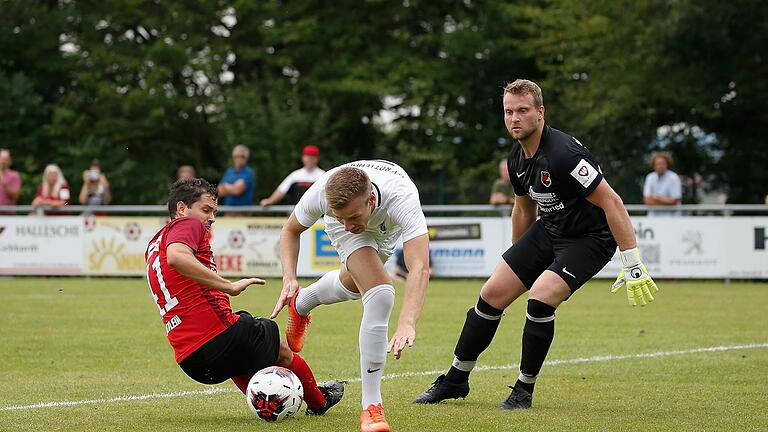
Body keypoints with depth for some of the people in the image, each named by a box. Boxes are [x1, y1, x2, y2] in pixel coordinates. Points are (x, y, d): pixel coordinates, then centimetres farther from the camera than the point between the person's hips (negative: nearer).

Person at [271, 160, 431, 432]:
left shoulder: (402, 199, -49)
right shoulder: (321, 193, -40)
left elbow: (420, 268, -58)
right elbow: (291, 230, -16)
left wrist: (407, 325, -71)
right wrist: (289, 278, -32)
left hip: (389, 226, 1)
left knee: (354, 284, 27)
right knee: (380, 294, -23)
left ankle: (302, 303, 62)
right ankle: (371, 407, -17)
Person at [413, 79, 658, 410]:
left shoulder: (564, 154, -29)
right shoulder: (517, 159, -1)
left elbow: (611, 202, -28)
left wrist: (632, 265, -31)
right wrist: (517, 258, 26)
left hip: (590, 238, -8)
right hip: (548, 230, 8)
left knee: (541, 297, -27)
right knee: (492, 293, 2)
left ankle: (524, 389, -8)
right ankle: (456, 380, 18)